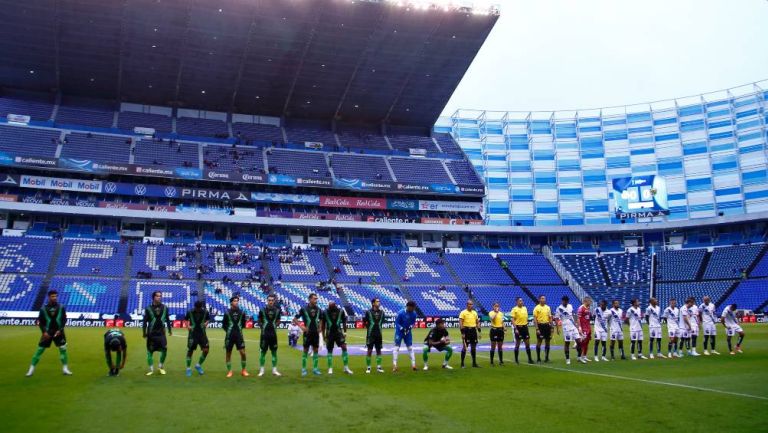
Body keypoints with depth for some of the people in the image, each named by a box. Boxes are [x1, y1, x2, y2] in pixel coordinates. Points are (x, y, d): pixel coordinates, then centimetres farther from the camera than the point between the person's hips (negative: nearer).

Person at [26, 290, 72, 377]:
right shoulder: (43, 308, -4)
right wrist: (44, 332, -10)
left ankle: (65, 369, 9)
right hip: (47, 333, 0)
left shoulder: (61, 307, -2)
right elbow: (40, 322, 1)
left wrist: (60, 330, -11)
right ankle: (31, 369, 12)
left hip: (58, 332, 1)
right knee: (39, 350, 0)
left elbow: (64, 320, 0)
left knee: (63, 349, -2)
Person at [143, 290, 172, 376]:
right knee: (150, 351, 3)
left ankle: (161, 367, 13)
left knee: (164, 349, -6)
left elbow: (167, 319, 12)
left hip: (161, 333, 2)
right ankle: (151, 369, 13)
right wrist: (144, 332, -3)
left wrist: (170, 329, 12)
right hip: (151, 333, -2)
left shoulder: (164, 308, 4)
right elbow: (145, 321, -1)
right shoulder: (149, 308, -4)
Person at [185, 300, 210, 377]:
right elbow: (186, 319, 10)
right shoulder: (190, 312, -6)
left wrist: (206, 323, -7)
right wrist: (188, 325, -7)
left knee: (206, 350, -6)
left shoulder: (205, 312, -4)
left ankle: (198, 365, 16)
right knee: (190, 350, 0)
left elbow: (208, 319, 13)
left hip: (202, 334, 2)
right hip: (192, 334, -1)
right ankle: (188, 368, 14)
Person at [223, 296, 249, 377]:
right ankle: (229, 371, 17)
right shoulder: (227, 313, -5)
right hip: (229, 336, -1)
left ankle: (243, 371, 9)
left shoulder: (242, 312, 2)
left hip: (239, 335, 1)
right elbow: (224, 325, 4)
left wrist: (239, 329, 5)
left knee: (243, 352, -4)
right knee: (228, 353, 5)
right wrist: (228, 330, 0)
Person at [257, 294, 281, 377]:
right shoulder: (262, 310, -4)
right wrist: (262, 326, -4)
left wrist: (275, 325, 3)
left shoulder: (277, 310, 3)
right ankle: (261, 370, 10)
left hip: (273, 334, 2)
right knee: (263, 352, 2)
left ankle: (274, 370, 14)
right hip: (264, 334, -2)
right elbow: (259, 321, 7)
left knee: (274, 352, 6)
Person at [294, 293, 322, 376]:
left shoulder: (318, 309, 5)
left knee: (316, 350, 6)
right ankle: (303, 369, 8)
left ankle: (315, 368, 14)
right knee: (306, 350, 0)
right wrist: (301, 326, -12)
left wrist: (319, 327, 9)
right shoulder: (304, 309, -8)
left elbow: (320, 319, 22)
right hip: (307, 333, -4)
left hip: (316, 333, 4)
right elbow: (295, 319, -4)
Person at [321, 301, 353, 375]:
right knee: (329, 351, 3)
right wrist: (323, 335, 4)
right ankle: (330, 368, 13)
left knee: (344, 348, -10)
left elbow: (344, 322, 4)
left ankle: (346, 368, -4)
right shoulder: (325, 312, -9)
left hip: (339, 332, 0)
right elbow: (323, 324, 2)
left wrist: (345, 332, 2)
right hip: (329, 333, 0)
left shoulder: (341, 311, -7)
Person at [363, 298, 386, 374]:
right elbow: (364, 322, -2)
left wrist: (378, 327, 10)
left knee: (379, 350, 7)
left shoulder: (381, 312, 5)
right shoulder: (368, 312, -7)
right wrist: (369, 327, 1)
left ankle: (378, 367, 14)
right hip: (370, 334, -4)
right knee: (369, 350, -2)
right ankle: (368, 367, 7)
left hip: (378, 334, 4)